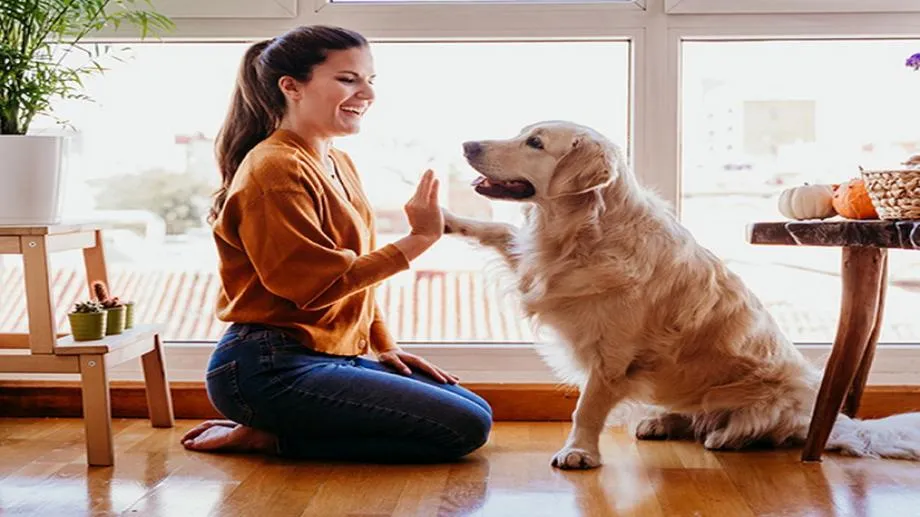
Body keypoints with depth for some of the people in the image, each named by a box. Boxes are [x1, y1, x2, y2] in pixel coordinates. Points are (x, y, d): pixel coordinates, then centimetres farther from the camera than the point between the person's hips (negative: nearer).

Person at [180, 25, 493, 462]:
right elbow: (318, 285, -20)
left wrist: (385, 347, 9)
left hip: (328, 358, 10)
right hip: (271, 369, -10)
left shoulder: (339, 165, 15)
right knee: (463, 428, -13)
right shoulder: (276, 170, -14)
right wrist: (417, 241, -19)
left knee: (476, 410, 11)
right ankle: (270, 438, -6)